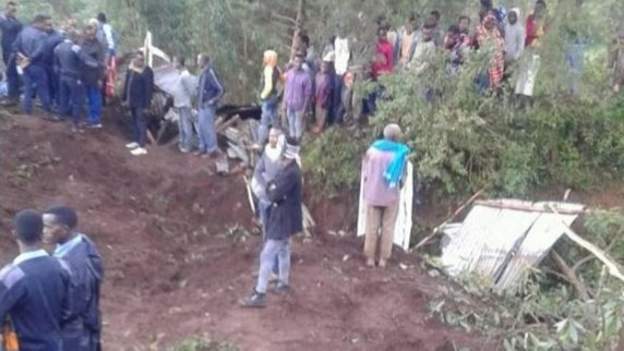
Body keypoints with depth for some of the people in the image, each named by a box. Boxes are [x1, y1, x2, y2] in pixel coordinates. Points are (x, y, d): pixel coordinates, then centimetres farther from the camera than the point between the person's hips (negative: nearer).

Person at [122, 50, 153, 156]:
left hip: (141, 102, -8)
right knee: (135, 121, 18)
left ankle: (142, 147, -4)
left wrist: (147, 103, -21)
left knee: (141, 122, -6)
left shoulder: (147, 71, -15)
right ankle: (136, 141, 32)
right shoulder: (131, 69, 8)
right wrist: (124, 98, 16)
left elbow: (149, 88, -17)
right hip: (132, 100, 8)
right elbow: (127, 84, 16)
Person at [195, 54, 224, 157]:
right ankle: (203, 148, 25)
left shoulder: (210, 73, -20)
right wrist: (199, 102, 14)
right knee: (201, 127, 15)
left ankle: (212, 150, 6)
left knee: (208, 127, -3)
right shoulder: (204, 73, 8)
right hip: (202, 105, 9)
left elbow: (221, 89, -23)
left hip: (208, 106, -9)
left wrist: (213, 101, -17)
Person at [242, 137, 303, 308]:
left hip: (283, 220, -10)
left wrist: (271, 189, -7)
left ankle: (260, 295, 0)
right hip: (283, 217, 10)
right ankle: (284, 283, 42)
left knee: (267, 256, -6)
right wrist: (273, 189, -14)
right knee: (283, 251, 24)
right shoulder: (287, 168, 4)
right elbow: (273, 186, 8)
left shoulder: (291, 173, -28)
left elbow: (274, 195, -27)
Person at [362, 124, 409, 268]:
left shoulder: (372, 149, -5)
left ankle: (370, 257, 12)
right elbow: (402, 176, -2)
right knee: (388, 227, 9)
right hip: (391, 196, -1)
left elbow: (365, 172, 0)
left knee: (372, 227, 9)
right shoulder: (401, 153, -8)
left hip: (373, 194, 1)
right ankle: (383, 259, 11)